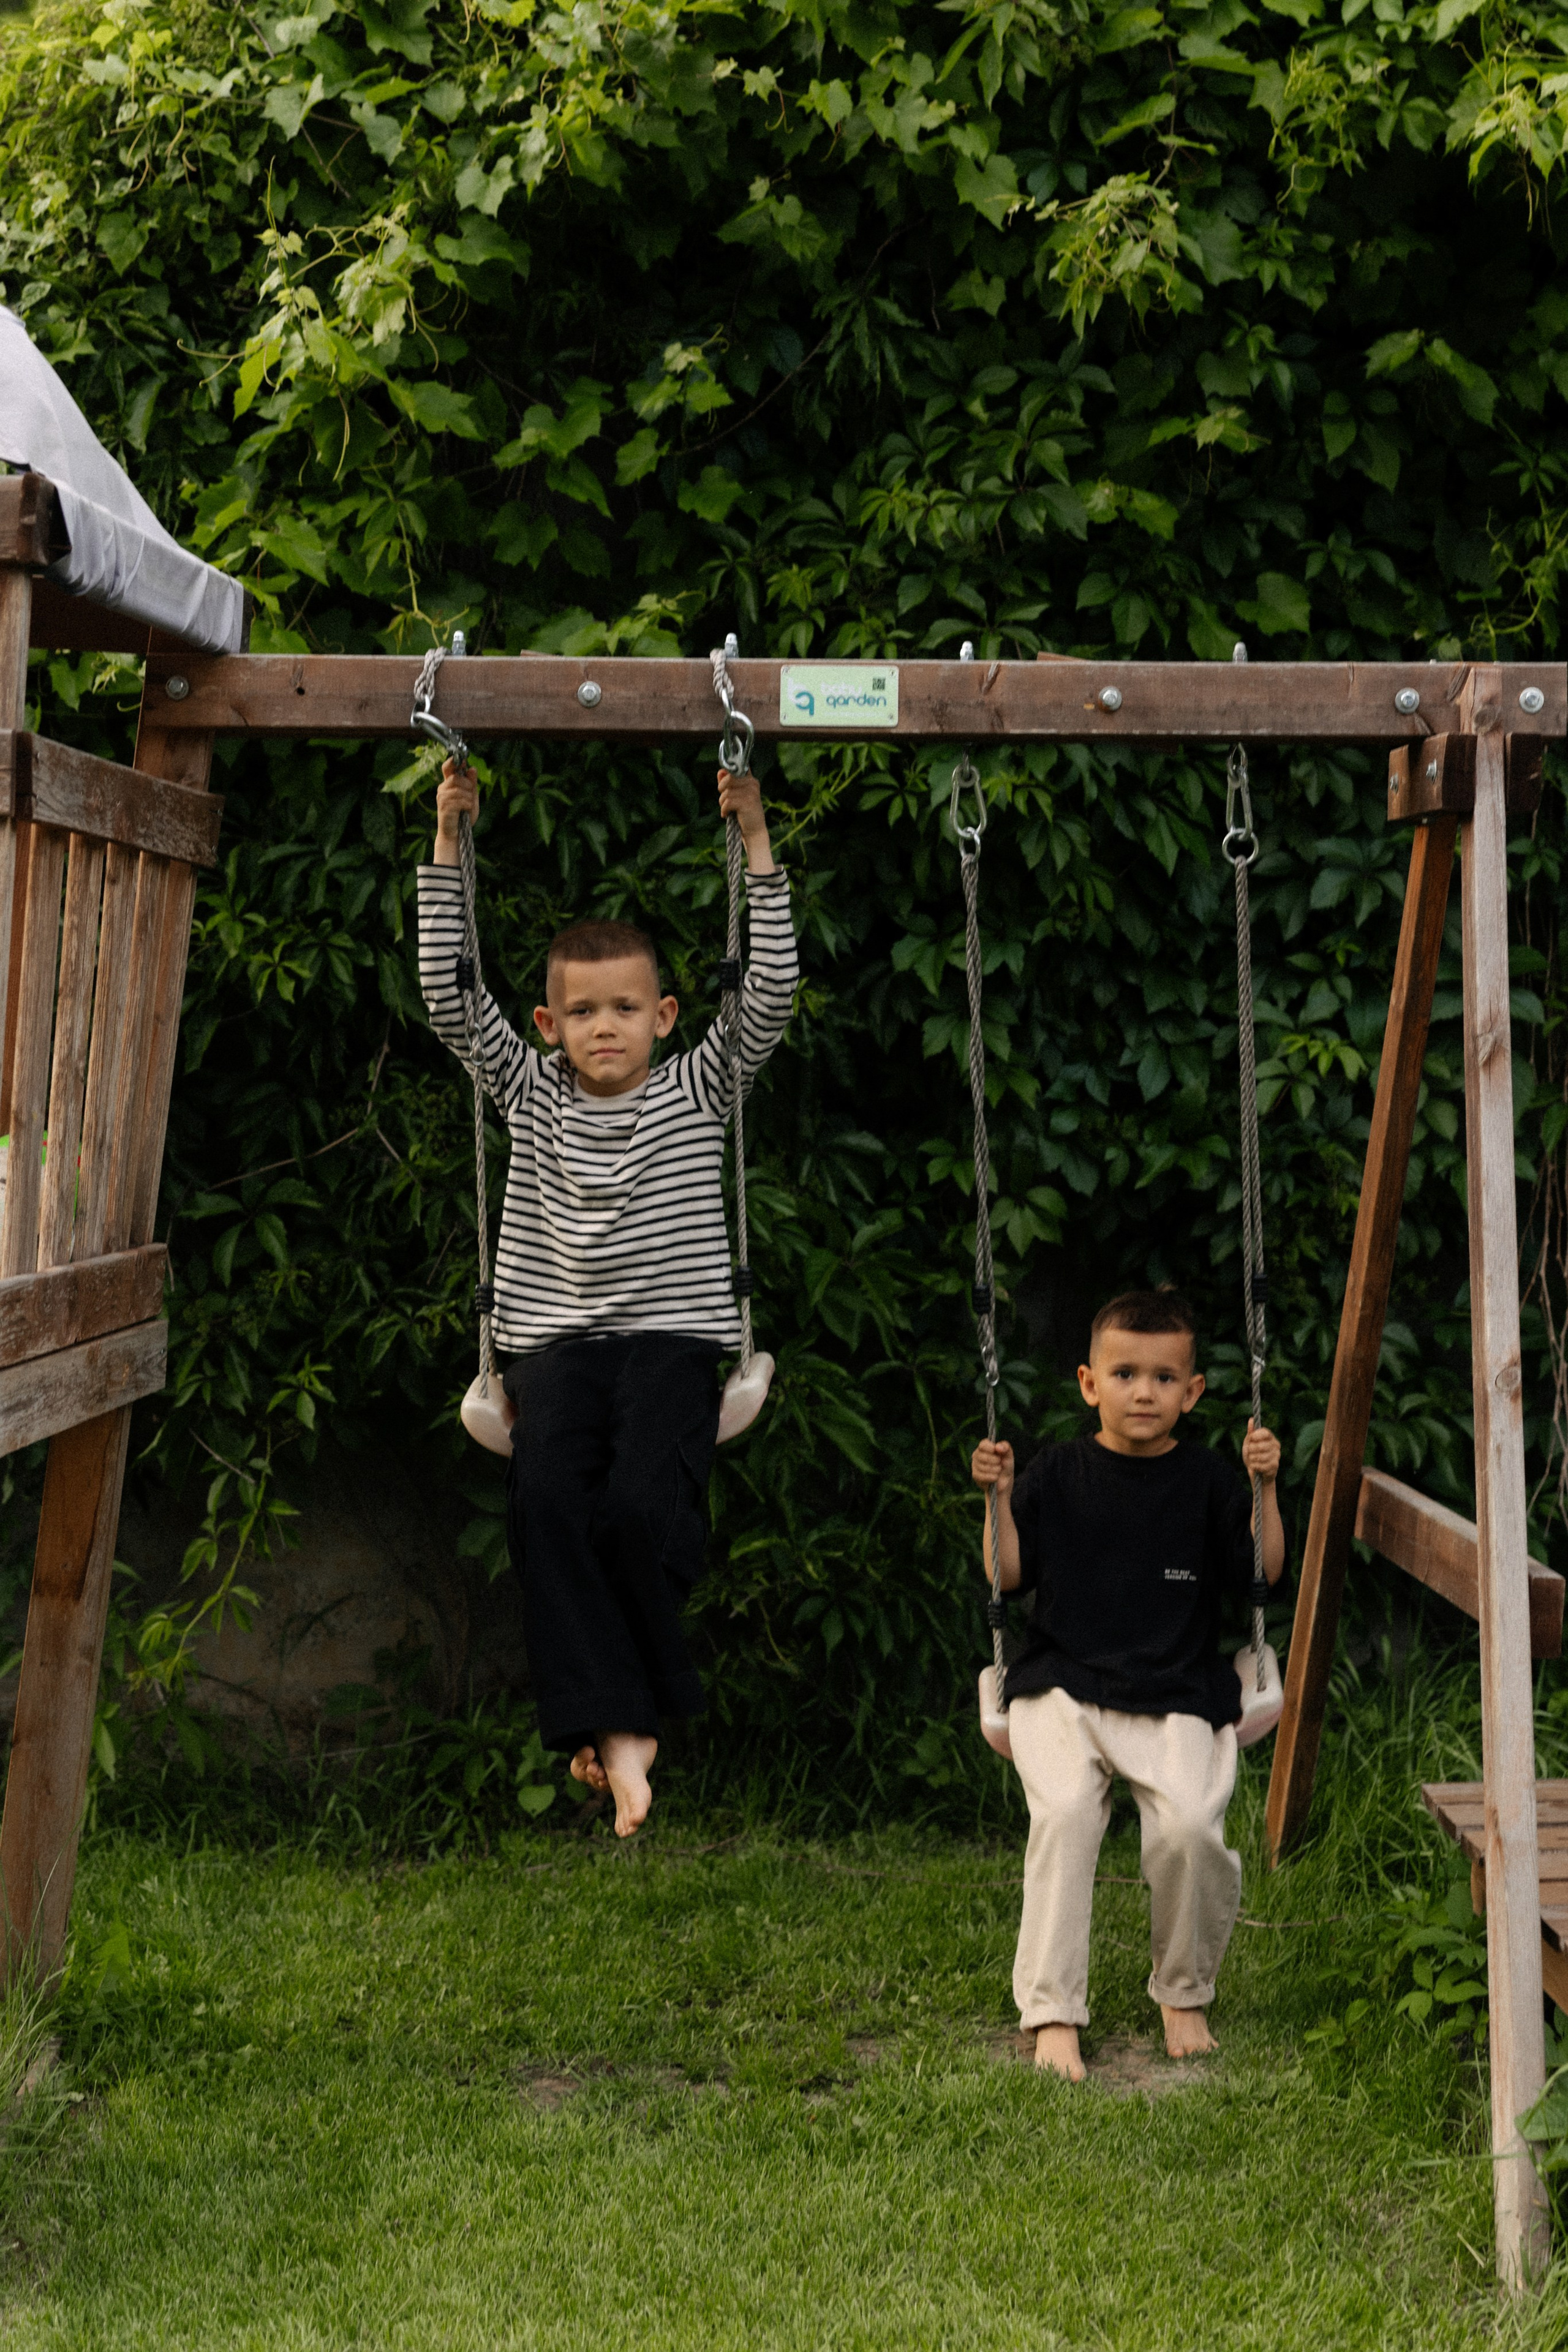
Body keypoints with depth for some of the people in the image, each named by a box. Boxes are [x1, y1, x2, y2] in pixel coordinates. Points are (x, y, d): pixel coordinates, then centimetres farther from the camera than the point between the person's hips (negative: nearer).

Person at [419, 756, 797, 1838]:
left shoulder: (697, 1089, 8)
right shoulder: (531, 1092, 12)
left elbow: (772, 993, -3)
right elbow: (448, 990, 6)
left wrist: (756, 845, -7)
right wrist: (449, 845, 1)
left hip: (674, 1334, -2)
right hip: (556, 1340, 2)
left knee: (641, 1508, -26)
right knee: (545, 1500, -26)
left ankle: (627, 1702, 1)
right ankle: (616, 1728, -22)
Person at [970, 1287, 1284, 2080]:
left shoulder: (1205, 1481, 6)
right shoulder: (1056, 1475, 6)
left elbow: (1261, 1574, 4)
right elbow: (1008, 1577, 6)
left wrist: (1264, 1488, -7)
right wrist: (999, 1499, -7)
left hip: (1178, 1697, 0)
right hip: (1063, 1687, 0)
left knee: (1189, 1825, -23)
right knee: (1065, 1812, -27)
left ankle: (1184, 1995, 5)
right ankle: (1051, 2013, -17)